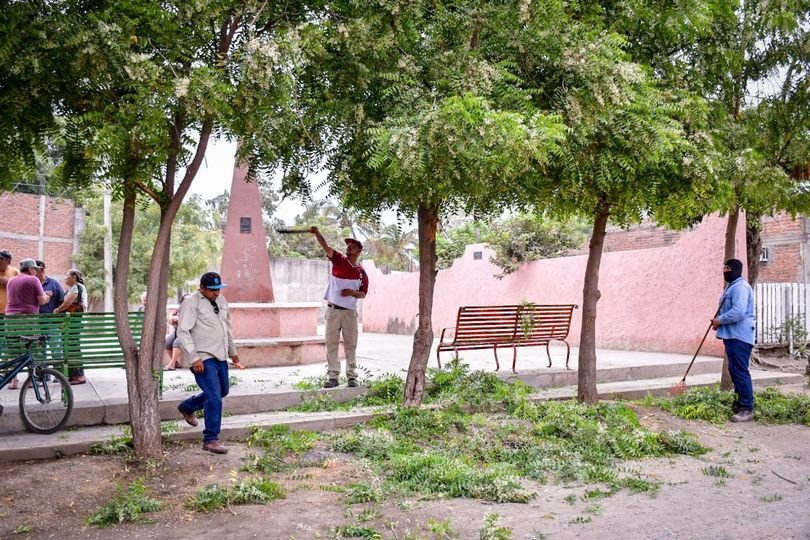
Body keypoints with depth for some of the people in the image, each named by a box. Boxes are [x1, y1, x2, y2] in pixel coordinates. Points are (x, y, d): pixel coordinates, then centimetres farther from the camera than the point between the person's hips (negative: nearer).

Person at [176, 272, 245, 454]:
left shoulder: (221, 300, 13)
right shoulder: (191, 303, -11)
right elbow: (183, 332, -17)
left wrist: (232, 351, 27)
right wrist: (194, 358, -23)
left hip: (220, 357, 9)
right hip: (203, 359, -8)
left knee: (222, 392, 20)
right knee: (214, 397, -12)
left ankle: (187, 407, 43)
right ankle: (210, 439, 0)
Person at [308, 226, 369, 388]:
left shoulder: (361, 272, 5)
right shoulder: (339, 260, 3)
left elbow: (363, 294, 8)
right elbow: (326, 247, -12)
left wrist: (353, 292, -13)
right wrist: (317, 233, -29)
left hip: (350, 312, 0)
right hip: (333, 309, 0)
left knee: (350, 345, 5)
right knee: (331, 343, 1)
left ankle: (352, 376, 12)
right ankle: (332, 376, 6)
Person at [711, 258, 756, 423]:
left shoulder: (740, 286, -16)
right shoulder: (733, 286, 20)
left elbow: (739, 312, -27)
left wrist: (720, 320, -15)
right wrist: (720, 321, 10)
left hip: (739, 337, -11)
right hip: (732, 335, 11)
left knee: (740, 372, -10)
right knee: (735, 371, 16)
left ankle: (747, 409, -7)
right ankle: (741, 403, 26)